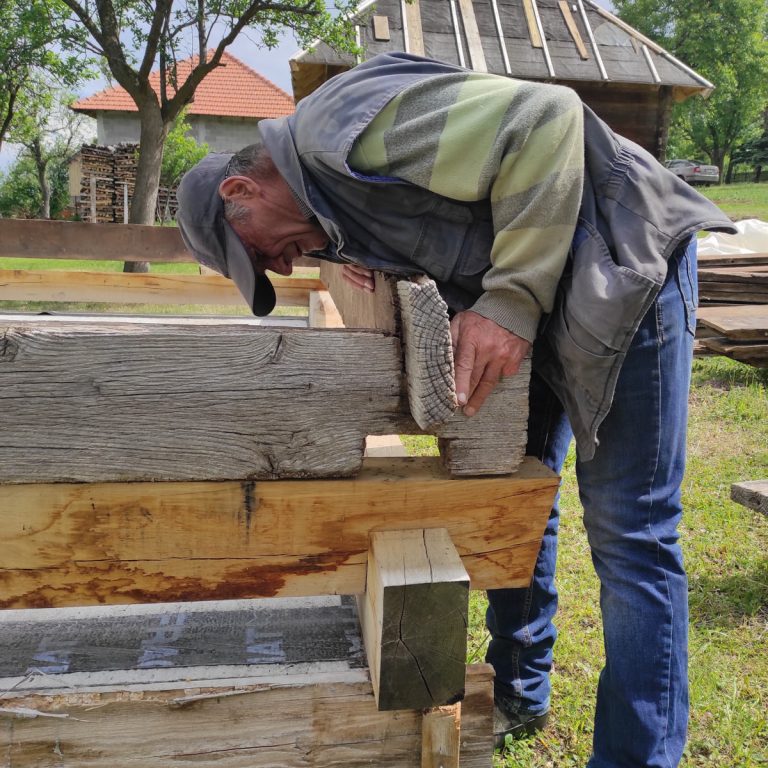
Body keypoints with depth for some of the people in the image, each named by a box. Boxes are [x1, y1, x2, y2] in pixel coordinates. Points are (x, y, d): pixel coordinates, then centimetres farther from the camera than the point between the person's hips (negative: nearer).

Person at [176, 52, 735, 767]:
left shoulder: (343, 125, -22)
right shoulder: (333, 196, 8)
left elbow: (546, 120, -28)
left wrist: (512, 297, -29)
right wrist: (371, 264, -4)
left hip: (626, 257, -10)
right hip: (542, 288, 10)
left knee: (628, 532, -7)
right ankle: (518, 694, 34)